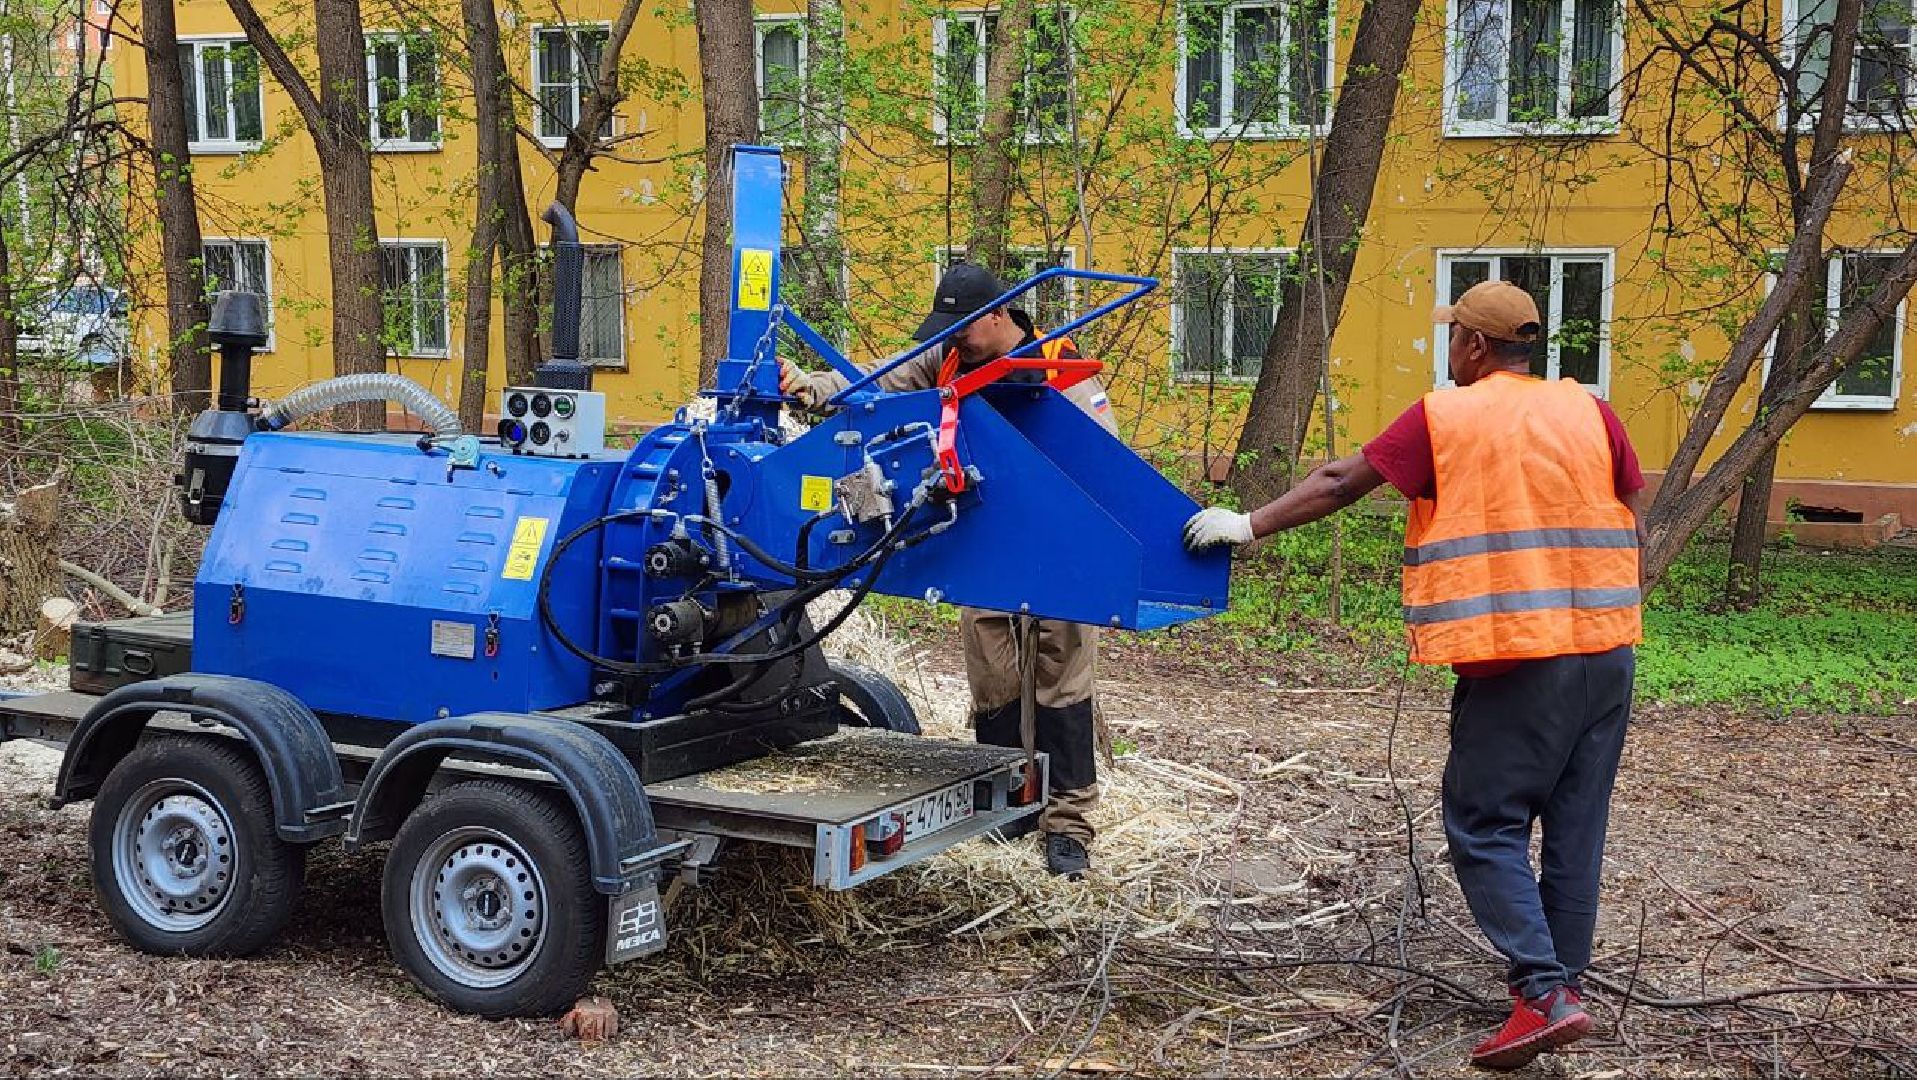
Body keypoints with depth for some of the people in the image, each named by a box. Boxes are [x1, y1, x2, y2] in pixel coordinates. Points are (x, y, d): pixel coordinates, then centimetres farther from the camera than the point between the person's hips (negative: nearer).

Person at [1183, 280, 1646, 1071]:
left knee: (1486, 826, 1)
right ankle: (1565, 979, 18)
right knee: (1575, 826, 12)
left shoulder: (1444, 417, -3)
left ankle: (1544, 992, -9)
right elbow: (1632, 524, 10)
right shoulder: (1590, 413, 8)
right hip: (1606, 650, 5)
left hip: (1516, 658, -5)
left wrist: (1248, 526, 10)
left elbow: (1340, 484, 1)